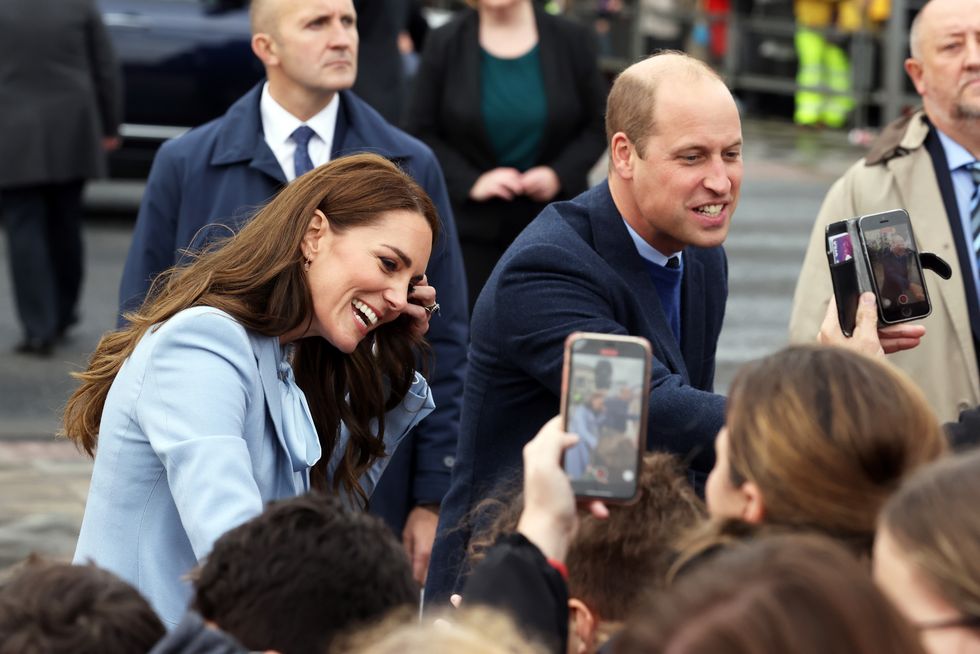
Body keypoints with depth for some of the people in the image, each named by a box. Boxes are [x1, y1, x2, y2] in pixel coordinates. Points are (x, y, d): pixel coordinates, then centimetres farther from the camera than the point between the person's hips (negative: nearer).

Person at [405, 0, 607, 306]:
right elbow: (421, 132, 1)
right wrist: (471, 181, -14)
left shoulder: (573, 40, 3)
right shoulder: (444, 44, 1)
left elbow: (597, 128, 7)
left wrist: (560, 174, -12)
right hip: (473, 228, -1)